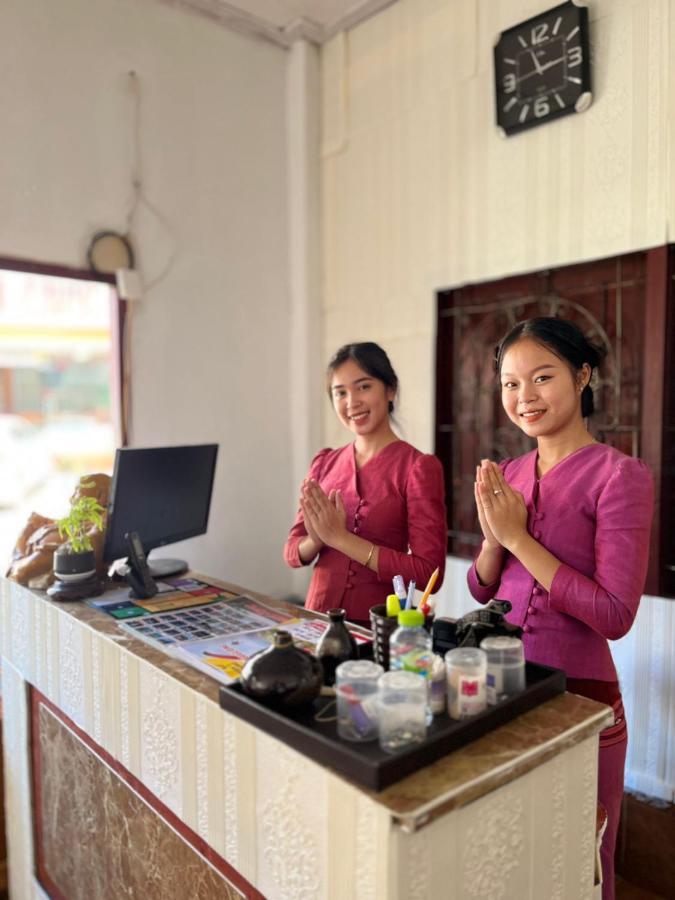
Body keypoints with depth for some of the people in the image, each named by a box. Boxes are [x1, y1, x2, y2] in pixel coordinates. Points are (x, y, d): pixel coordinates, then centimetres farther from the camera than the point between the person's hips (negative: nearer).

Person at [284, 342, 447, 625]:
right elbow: (292, 552, 8)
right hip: (318, 620, 3)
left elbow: (429, 573, -13)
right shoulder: (324, 464, 5)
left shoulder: (418, 467, -8)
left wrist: (342, 538, -15)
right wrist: (315, 540, -12)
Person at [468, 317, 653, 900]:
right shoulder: (508, 475, 3)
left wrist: (519, 536, -20)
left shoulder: (621, 476, -15)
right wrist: (493, 538, -12)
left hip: (578, 695, -5)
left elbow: (615, 615, -20)